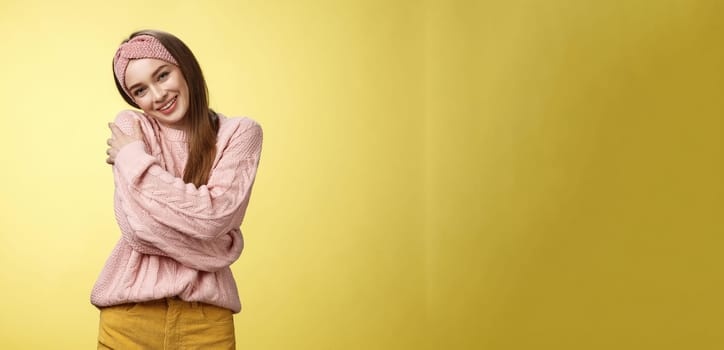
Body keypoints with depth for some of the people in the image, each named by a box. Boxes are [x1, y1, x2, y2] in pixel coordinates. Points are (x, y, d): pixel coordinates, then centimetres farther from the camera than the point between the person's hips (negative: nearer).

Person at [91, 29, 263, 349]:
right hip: (131, 312, 1)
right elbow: (138, 230, -11)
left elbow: (214, 217, -17)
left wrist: (135, 158, -10)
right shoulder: (128, 127, -1)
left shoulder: (239, 133, -3)